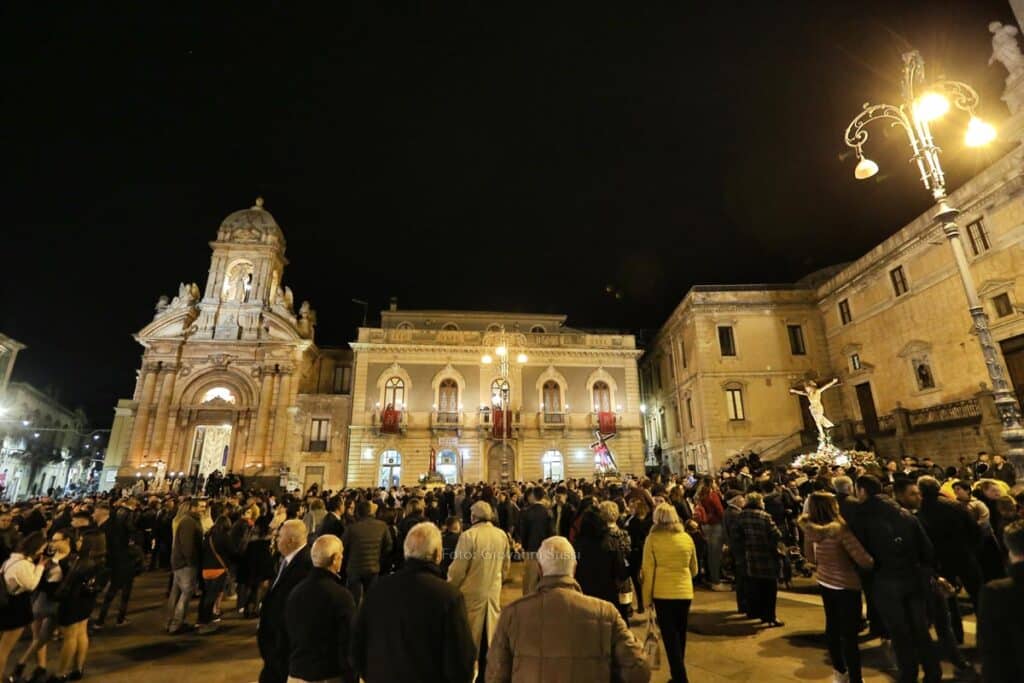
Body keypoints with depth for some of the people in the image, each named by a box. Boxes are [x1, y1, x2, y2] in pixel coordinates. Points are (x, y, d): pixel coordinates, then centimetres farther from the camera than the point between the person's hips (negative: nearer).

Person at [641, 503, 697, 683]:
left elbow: (648, 571, -7)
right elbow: (694, 569, 13)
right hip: (685, 592, 4)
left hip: (662, 593, -4)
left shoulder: (653, 538, -8)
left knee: (670, 637, 7)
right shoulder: (687, 538, 1)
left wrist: (647, 598, 2)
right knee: (680, 635, 19)